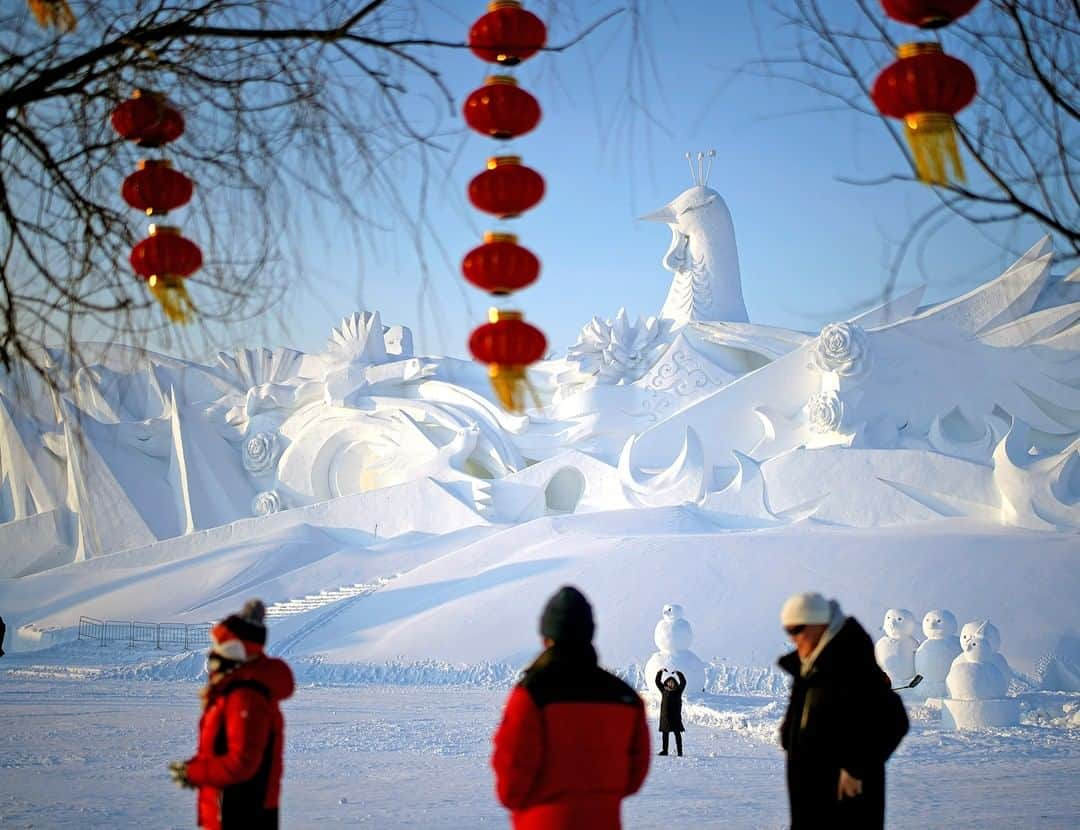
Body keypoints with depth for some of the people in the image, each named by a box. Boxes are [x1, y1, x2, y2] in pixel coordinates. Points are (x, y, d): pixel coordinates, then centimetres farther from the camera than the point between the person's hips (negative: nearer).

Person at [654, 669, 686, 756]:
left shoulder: (678, 690, 3)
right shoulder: (664, 689, 9)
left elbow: (683, 682, -8)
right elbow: (657, 681, 9)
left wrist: (678, 673, -13)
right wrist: (660, 672, 0)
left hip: (675, 715, -3)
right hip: (665, 715, 3)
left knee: (677, 733, -3)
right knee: (665, 732, 8)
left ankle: (680, 751, -2)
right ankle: (665, 750, 16)